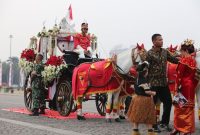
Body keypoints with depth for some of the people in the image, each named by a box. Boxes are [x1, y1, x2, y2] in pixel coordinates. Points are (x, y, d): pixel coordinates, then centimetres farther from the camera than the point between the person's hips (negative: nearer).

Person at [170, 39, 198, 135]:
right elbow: (195, 75, 12)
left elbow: (179, 74, -15)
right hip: (191, 86, 8)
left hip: (184, 85, -7)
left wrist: (177, 85, -10)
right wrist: (193, 86, 16)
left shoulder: (184, 60, -12)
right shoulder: (193, 61, 11)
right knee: (188, 107, 10)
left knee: (180, 107, 2)